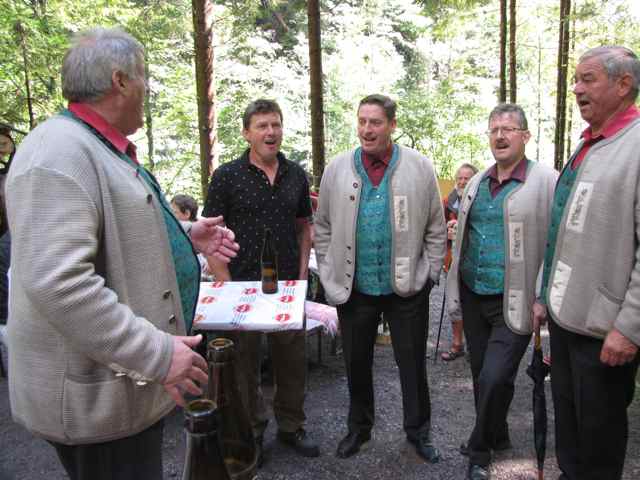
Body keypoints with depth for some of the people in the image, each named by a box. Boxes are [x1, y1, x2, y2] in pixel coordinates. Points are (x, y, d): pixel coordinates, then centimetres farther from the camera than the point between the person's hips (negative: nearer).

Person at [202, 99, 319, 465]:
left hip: (289, 286, 4)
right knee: (245, 363, 11)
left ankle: (292, 426, 34)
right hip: (242, 286, -3)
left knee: (294, 359, 13)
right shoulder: (226, 176, -6)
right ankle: (251, 432, 31)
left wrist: (303, 272, 5)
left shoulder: (296, 175, 5)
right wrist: (226, 285, -11)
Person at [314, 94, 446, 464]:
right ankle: (359, 428, 38)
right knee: (357, 364, 16)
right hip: (353, 288, 2)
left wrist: (430, 274, 0)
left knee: (413, 365, 13)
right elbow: (323, 228, 6)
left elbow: (436, 229, 2)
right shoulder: (337, 169, 0)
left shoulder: (420, 167, -3)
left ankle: (419, 431, 35)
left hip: (407, 288, -1)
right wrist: (330, 275, 2)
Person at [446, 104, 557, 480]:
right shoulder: (476, 183, 11)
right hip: (473, 297, 6)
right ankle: (496, 440, 38)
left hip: (513, 303, -6)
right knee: (481, 376, 15)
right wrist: (455, 291, 13)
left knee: (494, 379, -8)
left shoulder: (547, 181, -8)